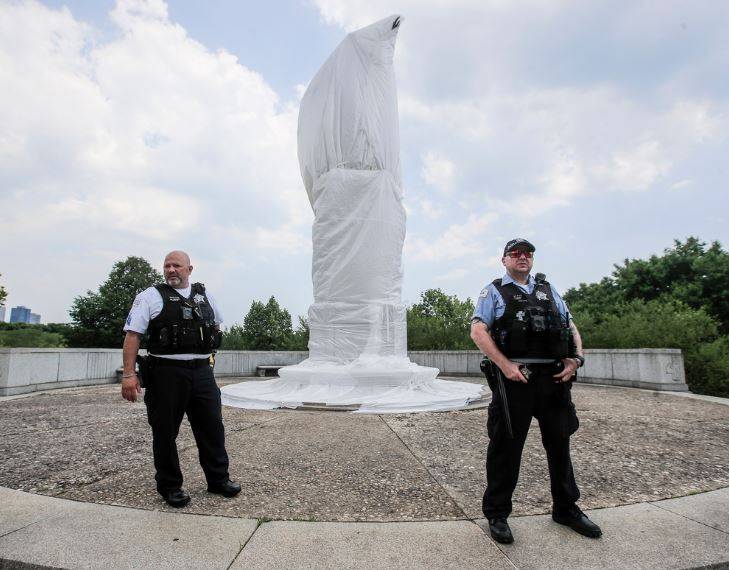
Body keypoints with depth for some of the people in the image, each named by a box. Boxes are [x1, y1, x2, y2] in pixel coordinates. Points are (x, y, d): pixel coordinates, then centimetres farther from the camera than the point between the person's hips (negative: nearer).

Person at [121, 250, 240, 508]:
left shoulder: (205, 296, 12)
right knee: (165, 431, 6)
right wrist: (128, 374, -14)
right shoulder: (150, 296, -1)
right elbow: (133, 335, -7)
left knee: (212, 427, 10)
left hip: (202, 372, 4)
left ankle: (218, 479, 26)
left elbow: (216, 326, 29)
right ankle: (170, 486, 25)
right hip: (166, 373, -3)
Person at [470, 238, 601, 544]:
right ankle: (497, 514, 17)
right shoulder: (494, 291, 4)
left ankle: (566, 509, 36)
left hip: (555, 378, 5)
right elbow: (477, 330, -7)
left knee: (560, 443, 16)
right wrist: (504, 365, -17)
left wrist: (576, 358, 0)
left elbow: (571, 327, 18)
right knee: (506, 447, 2)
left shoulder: (548, 290, 19)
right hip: (515, 379, -5)